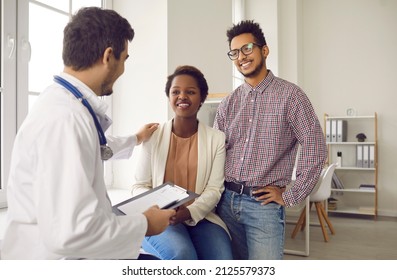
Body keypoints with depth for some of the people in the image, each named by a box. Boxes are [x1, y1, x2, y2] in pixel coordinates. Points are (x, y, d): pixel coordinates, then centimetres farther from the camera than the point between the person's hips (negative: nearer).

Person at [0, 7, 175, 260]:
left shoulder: (66, 104, 5)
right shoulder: (65, 117, -26)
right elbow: (69, 232, -32)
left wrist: (135, 140, 39)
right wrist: (144, 224, -18)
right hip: (56, 255, -9)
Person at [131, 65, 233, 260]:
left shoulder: (216, 138, 4)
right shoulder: (153, 136, 3)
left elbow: (214, 188, -1)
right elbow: (140, 186, 4)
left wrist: (190, 211, -19)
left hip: (201, 217, 1)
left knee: (223, 258, -25)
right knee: (182, 254, -30)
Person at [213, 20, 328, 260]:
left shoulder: (290, 95, -5)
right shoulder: (228, 104, 9)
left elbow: (316, 149, -10)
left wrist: (291, 197, -9)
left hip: (264, 204, -4)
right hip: (226, 200, 5)